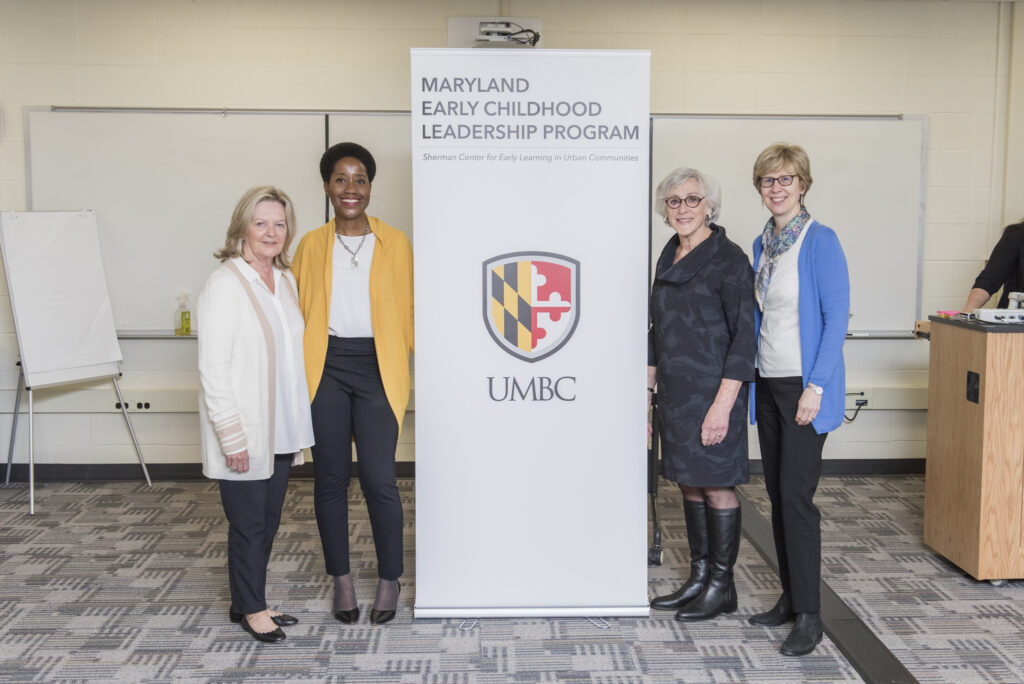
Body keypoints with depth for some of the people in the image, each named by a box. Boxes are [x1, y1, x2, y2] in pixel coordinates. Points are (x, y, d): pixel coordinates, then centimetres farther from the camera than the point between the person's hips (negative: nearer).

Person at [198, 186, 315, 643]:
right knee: (249, 523, 4)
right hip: (243, 433, -7)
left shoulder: (284, 280, 10)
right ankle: (250, 608, 22)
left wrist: (299, 426, 15)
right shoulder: (224, 285, -14)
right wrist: (231, 435, -19)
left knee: (269, 521, 15)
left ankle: (250, 604, 30)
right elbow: (212, 369, -16)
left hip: (280, 429, 7)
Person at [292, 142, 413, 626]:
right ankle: (341, 579, 22)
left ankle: (390, 579, 12)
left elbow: (409, 310, 5)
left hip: (376, 368, -2)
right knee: (330, 477, 7)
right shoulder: (311, 245, 10)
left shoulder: (395, 243, 6)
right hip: (325, 367, 2)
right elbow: (297, 311, 12)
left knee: (378, 478, -6)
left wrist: (418, 361, -5)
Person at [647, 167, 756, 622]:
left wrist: (723, 405, -20)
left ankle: (721, 587, 16)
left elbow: (743, 337, -15)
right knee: (689, 482, 13)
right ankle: (699, 579, 25)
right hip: (676, 391, 8)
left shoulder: (728, 258, -11)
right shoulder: (669, 256, 12)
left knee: (716, 484, 2)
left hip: (713, 390, -7)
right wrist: (647, 388, 16)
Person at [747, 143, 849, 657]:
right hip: (768, 383, 8)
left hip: (805, 385, -8)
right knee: (777, 494, 12)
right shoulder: (762, 244, 11)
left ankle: (809, 615, 2)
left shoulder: (820, 241, -11)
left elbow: (837, 316, -14)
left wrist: (816, 386, -19)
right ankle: (790, 598, 24)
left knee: (796, 495, -8)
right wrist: (753, 378, 13)